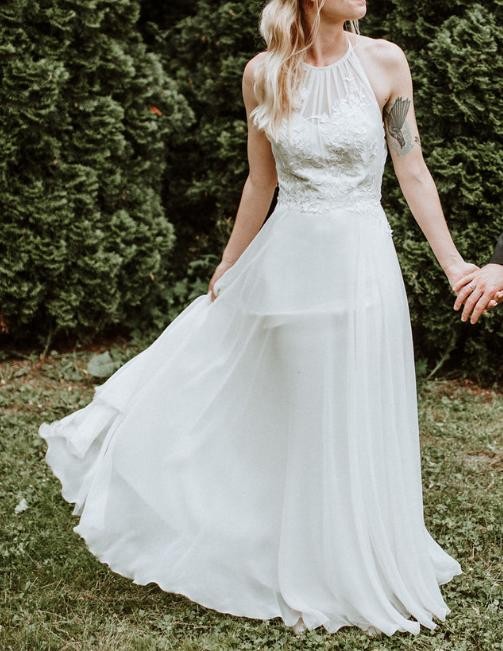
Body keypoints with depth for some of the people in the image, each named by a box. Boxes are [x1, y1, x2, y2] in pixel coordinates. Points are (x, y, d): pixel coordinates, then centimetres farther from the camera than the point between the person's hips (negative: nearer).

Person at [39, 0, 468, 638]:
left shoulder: (383, 62, -4)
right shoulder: (263, 74, -1)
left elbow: (413, 172, 0)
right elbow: (260, 184, 9)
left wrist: (453, 263, -2)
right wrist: (227, 267, 16)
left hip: (360, 261, -1)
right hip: (287, 261, 1)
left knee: (356, 425, 8)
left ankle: (356, 574, 29)